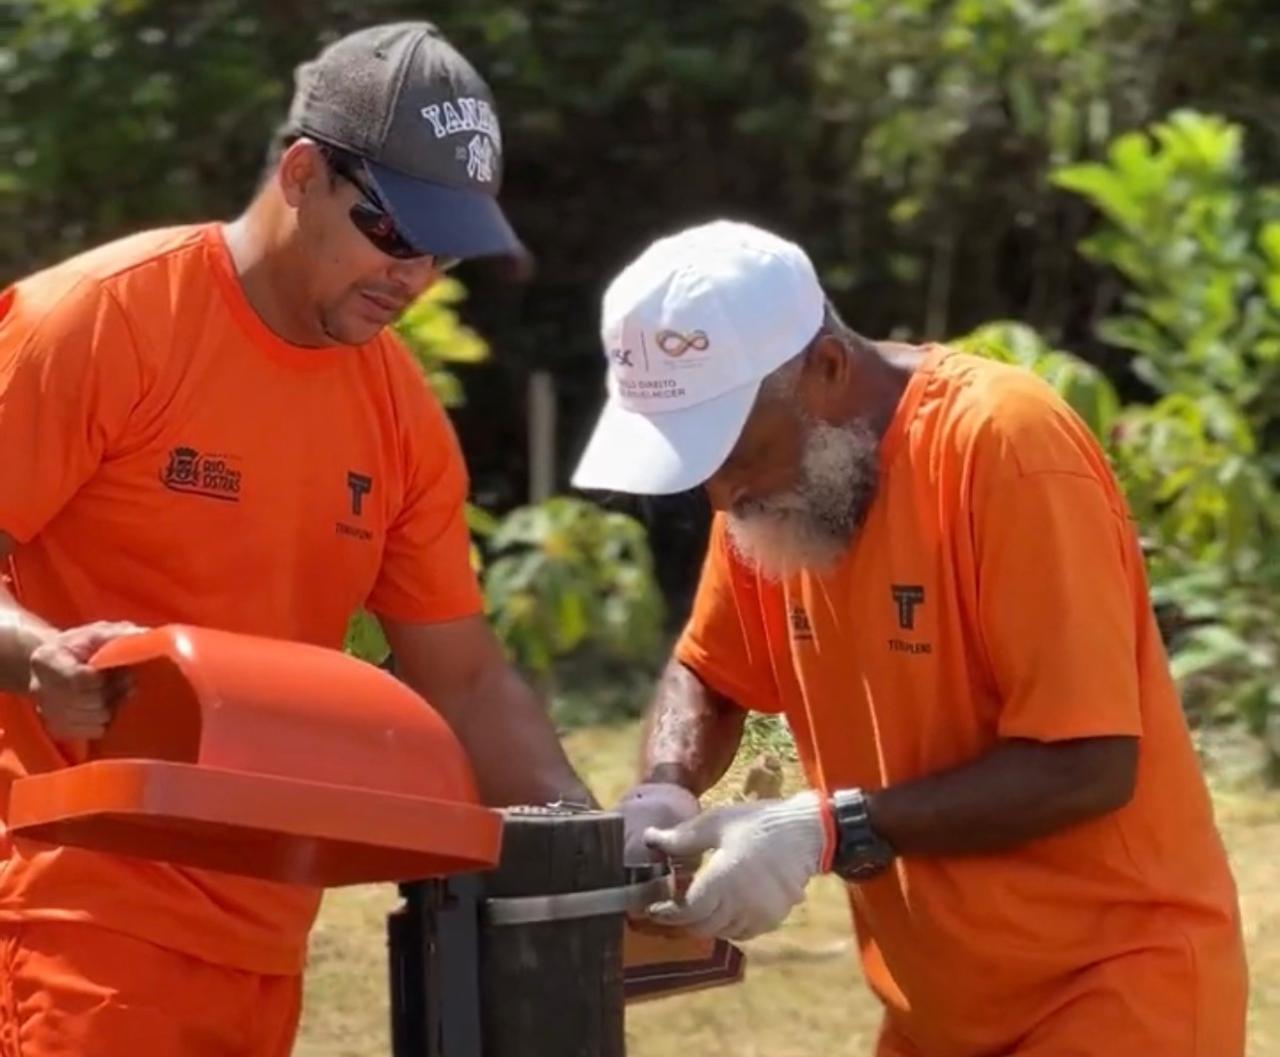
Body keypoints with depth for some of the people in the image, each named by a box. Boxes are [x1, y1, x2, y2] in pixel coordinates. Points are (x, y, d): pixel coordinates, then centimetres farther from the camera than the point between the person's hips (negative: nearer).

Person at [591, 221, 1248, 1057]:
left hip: (1115, 987, -7)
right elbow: (708, 676, 14)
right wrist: (664, 794, -6)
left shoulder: (1006, 445, -21)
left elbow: (1087, 766, -23)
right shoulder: (771, 478, 0)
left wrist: (828, 830, -26)